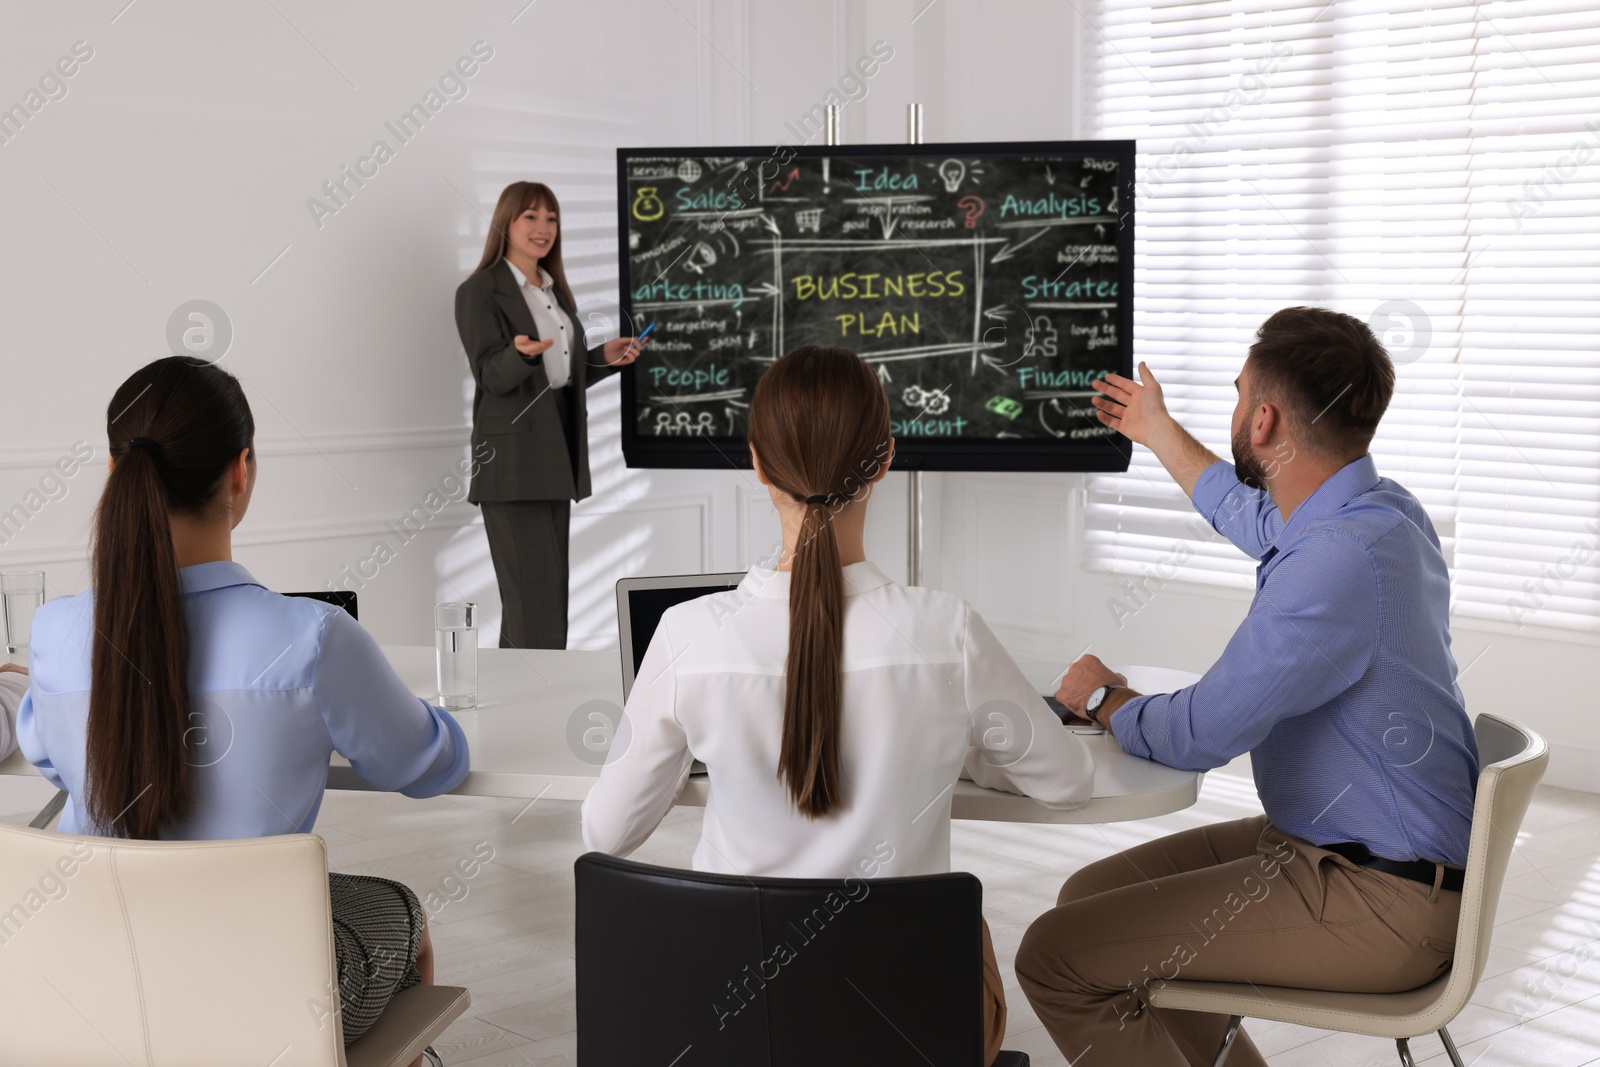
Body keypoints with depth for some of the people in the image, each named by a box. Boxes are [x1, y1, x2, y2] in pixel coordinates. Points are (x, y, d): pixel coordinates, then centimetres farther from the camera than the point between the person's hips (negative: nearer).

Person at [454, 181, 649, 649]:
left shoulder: (554, 290, 17)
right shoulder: (479, 292, -6)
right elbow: (492, 377, -13)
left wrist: (605, 357, 5)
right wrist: (522, 352, -32)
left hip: (557, 453, 8)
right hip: (513, 457, -8)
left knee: (552, 588, 8)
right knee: (534, 592, -11)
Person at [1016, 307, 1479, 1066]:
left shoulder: (1342, 560, -29)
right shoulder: (1378, 509, 4)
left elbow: (1198, 736, -24)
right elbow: (1259, 522, 29)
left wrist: (1102, 697, -2)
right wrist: (1158, 432, 42)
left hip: (1378, 904, -10)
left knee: (1056, 958, -16)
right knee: (1090, 897, 15)